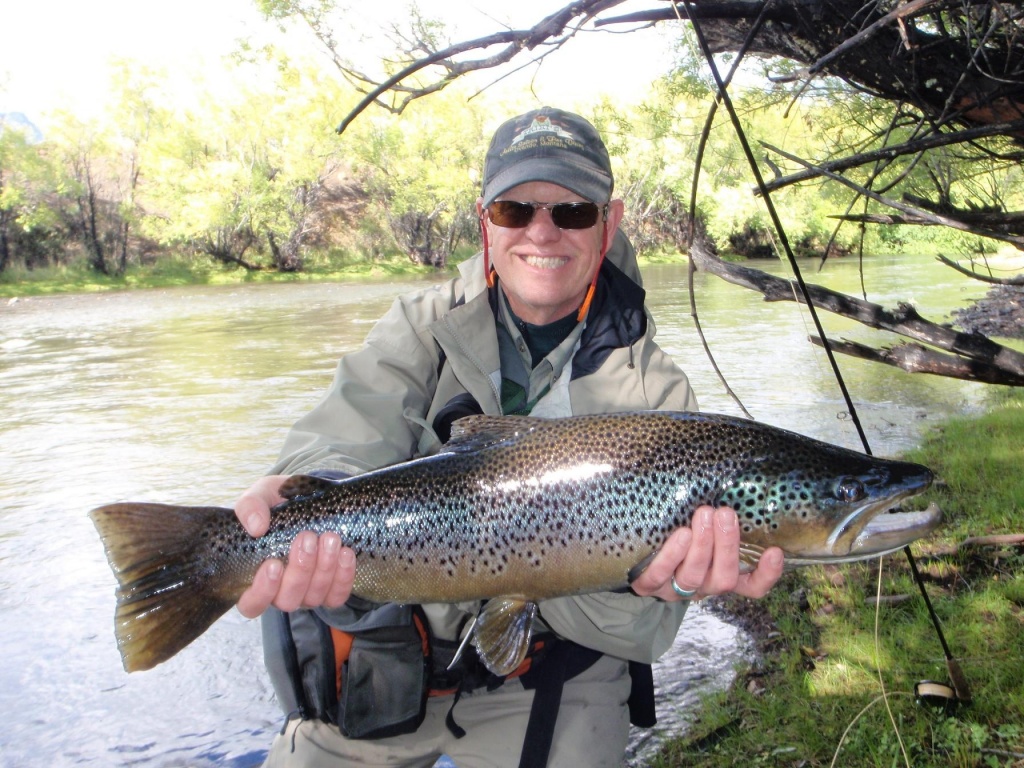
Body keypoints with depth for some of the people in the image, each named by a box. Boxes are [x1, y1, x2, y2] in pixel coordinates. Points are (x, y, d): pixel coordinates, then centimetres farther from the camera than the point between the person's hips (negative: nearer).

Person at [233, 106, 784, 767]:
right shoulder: (423, 328, -5)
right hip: (388, 659, 2)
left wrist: (647, 583, -40)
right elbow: (348, 443, -23)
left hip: (547, 685, -1)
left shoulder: (654, 391, -11)